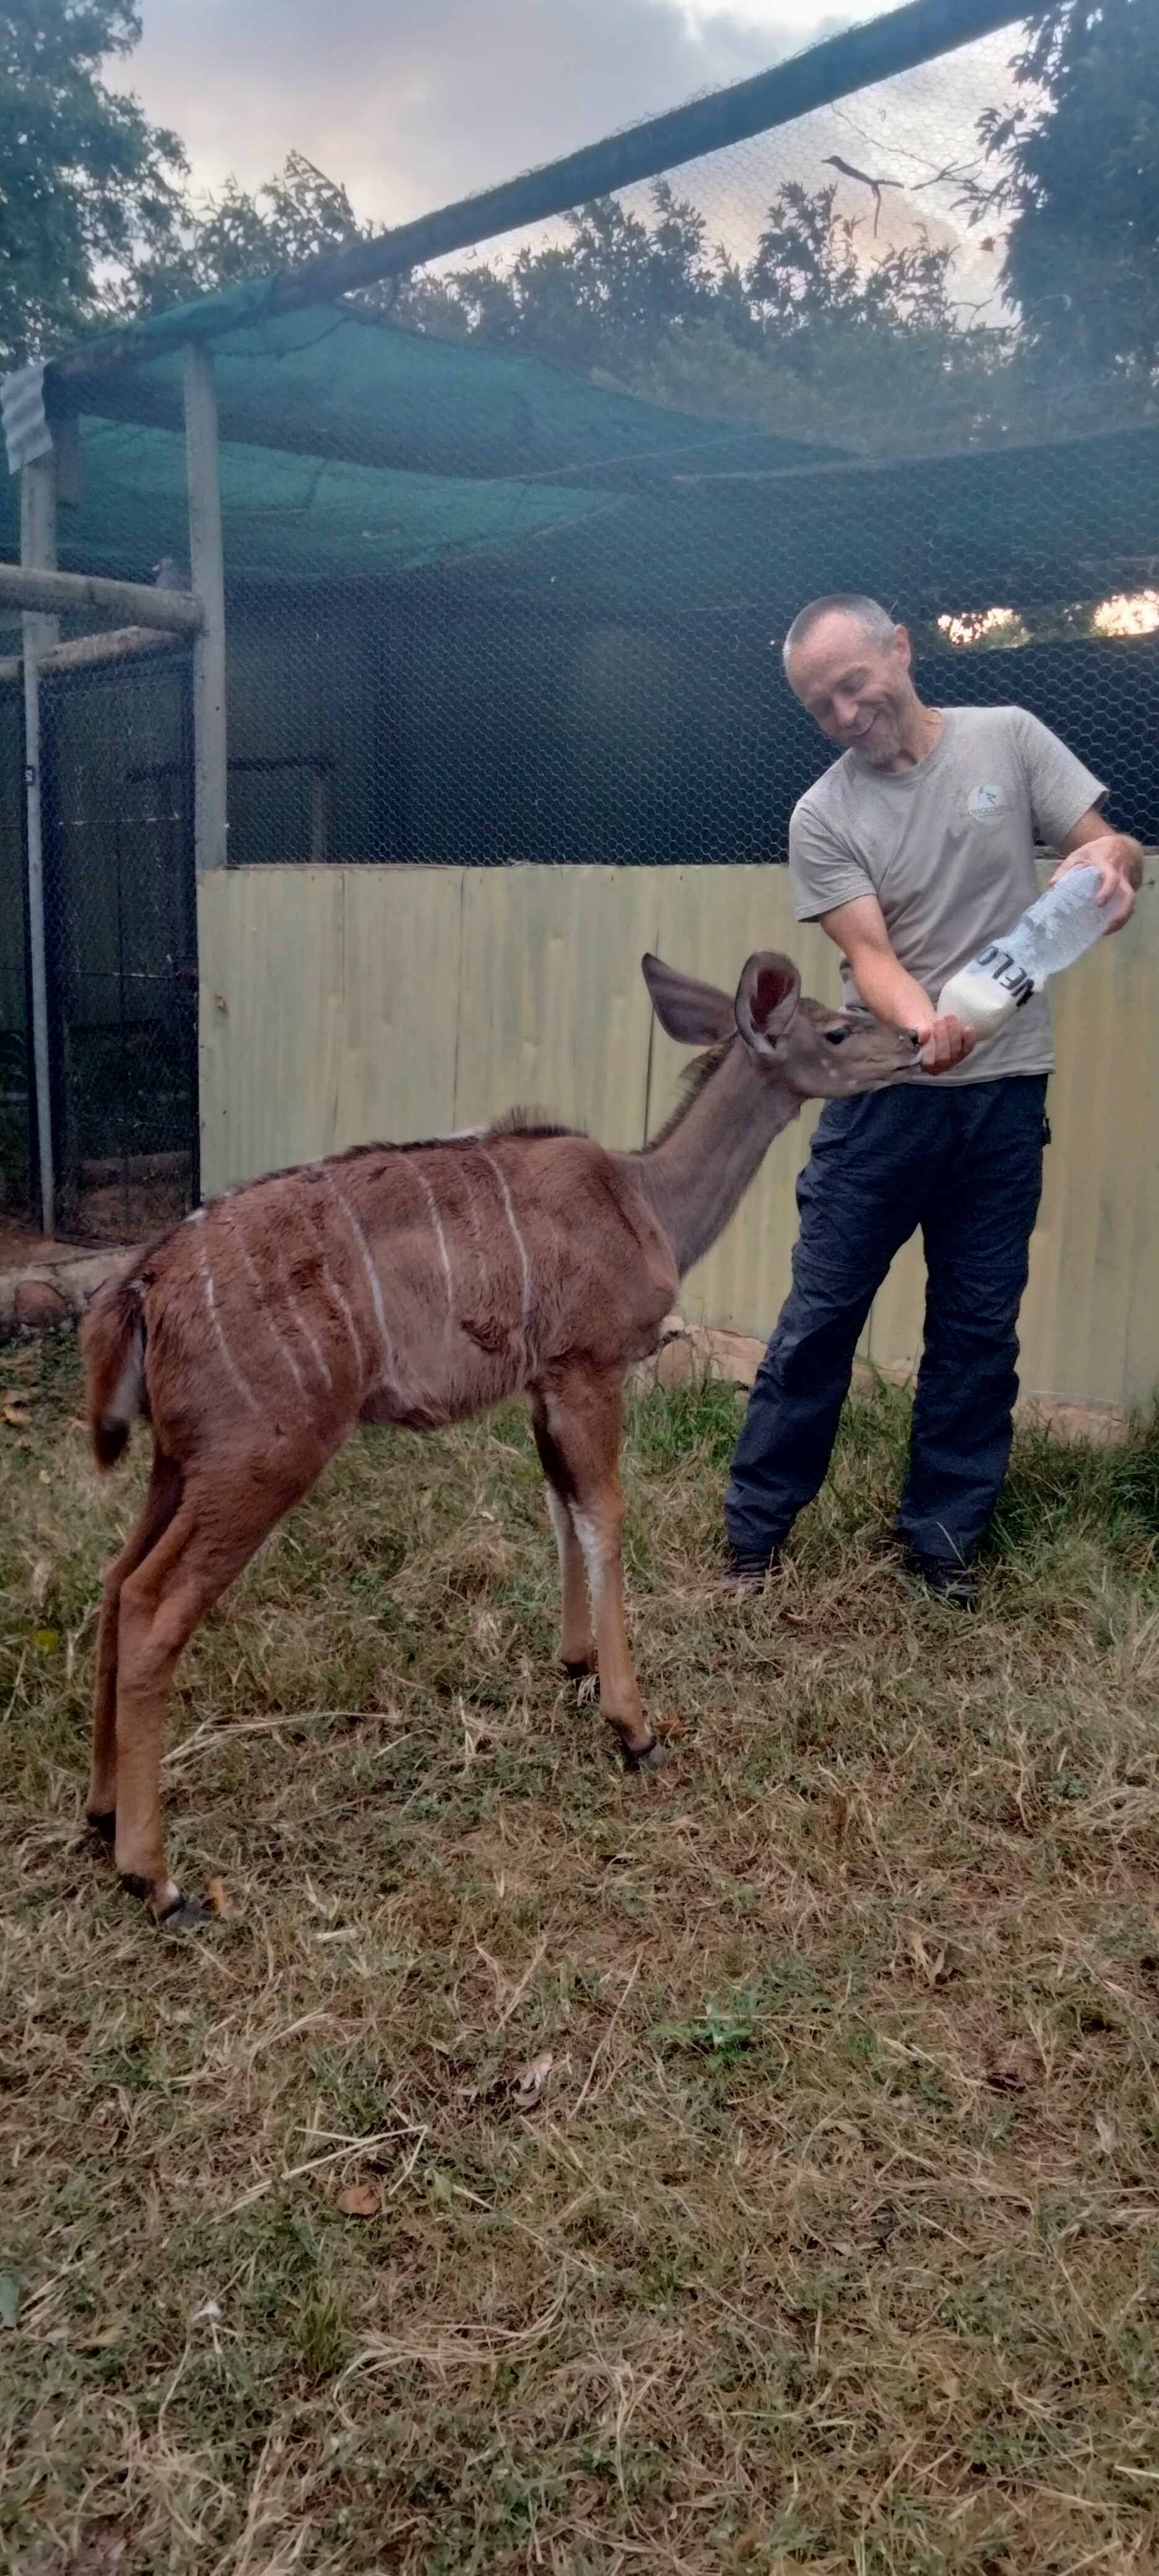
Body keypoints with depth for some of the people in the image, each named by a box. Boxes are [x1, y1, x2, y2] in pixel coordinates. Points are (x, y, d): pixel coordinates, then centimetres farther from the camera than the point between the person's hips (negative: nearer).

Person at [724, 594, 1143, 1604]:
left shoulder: (1008, 739, 1)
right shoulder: (823, 817, -2)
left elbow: (1117, 848, 1)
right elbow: (870, 956, -12)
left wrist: (1110, 858, -25)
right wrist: (925, 1025, -34)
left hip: (1006, 1095, 1)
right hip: (883, 1097, -1)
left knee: (979, 1329, 8)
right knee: (819, 1318, 2)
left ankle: (943, 1536, 23)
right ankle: (757, 1524, 16)